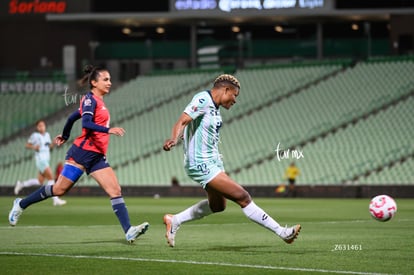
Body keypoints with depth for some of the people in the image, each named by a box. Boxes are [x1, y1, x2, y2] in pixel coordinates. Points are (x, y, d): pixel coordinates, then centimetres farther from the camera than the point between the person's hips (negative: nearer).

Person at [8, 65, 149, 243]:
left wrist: (65, 136, 41)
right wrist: (109, 130, -36)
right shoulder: (90, 99, -9)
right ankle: (21, 205, 19)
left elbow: (72, 117, 28)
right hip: (83, 152, -8)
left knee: (115, 190, -7)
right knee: (60, 189, 0)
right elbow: (86, 123, -26)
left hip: (97, 156, 8)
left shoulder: (98, 101, 16)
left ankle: (129, 231, -17)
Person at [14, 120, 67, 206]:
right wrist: (34, 147, -18)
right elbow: (27, 145, 0)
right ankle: (55, 200, -16)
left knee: (40, 182, 9)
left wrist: (52, 144, -1)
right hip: (40, 159, -8)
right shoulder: (35, 135, -5)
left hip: (46, 160, 8)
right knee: (51, 177, -15)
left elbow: (50, 146, 21)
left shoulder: (47, 135, 13)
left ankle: (21, 184, 25)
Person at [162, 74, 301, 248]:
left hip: (213, 161, 11)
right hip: (201, 165, -11)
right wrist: (174, 139, -44)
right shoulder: (203, 100, -17)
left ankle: (174, 221, 35)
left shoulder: (214, 107, 11)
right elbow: (182, 122, -28)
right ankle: (281, 232, -10)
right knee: (242, 197, -12)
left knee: (217, 205, 23)